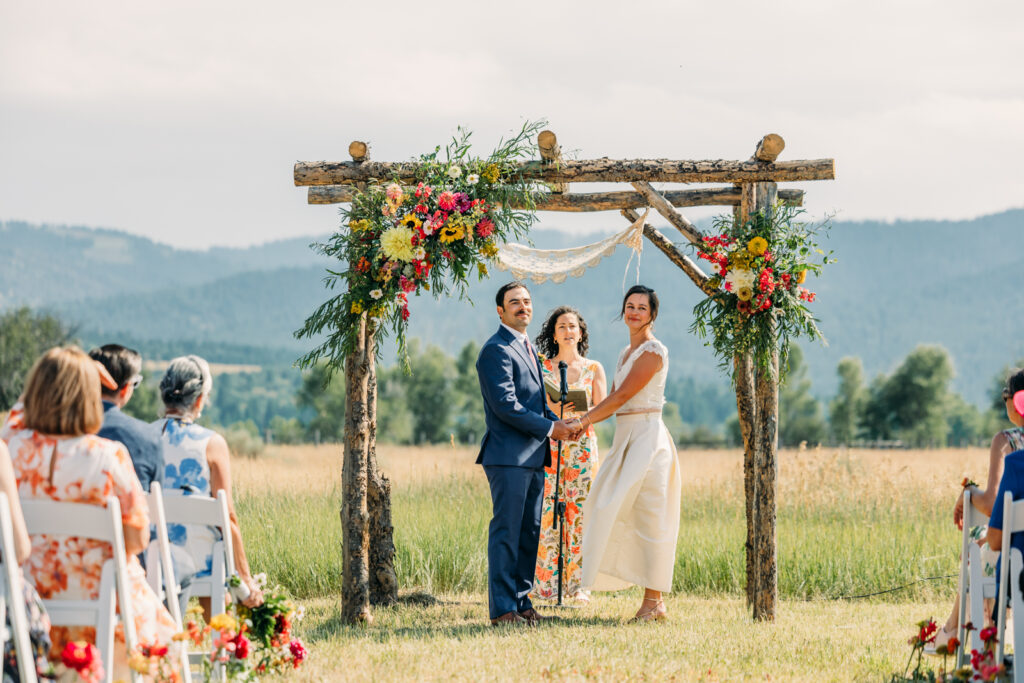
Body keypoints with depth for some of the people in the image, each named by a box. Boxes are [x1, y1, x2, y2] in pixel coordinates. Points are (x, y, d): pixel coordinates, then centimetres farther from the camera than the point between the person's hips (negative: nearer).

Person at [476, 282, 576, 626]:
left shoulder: (527, 348, 21)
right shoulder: (496, 350, -10)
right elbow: (505, 405, -17)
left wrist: (558, 422, 7)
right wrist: (549, 428, -12)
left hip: (533, 456, 9)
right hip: (508, 456, -9)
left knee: (529, 532, 10)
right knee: (506, 532, -7)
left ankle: (521, 601, 16)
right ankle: (502, 608, -5)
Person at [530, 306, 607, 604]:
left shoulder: (593, 369, 10)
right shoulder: (542, 367, 9)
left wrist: (581, 412, -16)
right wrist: (552, 409, -16)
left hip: (582, 446, 1)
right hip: (548, 444, -1)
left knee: (579, 513, -3)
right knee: (547, 514, -7)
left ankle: (577, 584, 3)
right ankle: (545, 584, -3)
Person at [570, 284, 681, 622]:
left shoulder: (653, 351, -9)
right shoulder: (626, 352, 18)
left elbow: (622, 395, -14)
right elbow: (613, 401, 16)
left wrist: (584, 421, -11)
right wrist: (581, 421, 1)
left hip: (647, 438, -9)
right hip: (626, 438, 9)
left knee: (648, 519, -8)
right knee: (620, 515, 7)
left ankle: (654, 601, -5)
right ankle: (652, 599, 11)